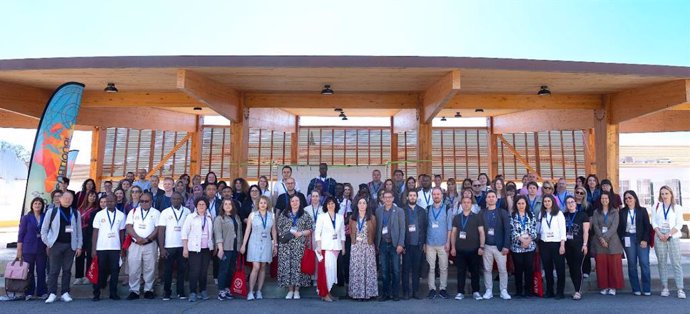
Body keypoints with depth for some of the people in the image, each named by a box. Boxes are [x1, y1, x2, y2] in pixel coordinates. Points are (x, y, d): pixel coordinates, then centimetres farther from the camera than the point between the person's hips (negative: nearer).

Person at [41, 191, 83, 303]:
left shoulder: (76, 213, 8)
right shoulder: (51, 211, 2)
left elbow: (79, 231, 8)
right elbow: (44, 229, 4)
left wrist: (79, 246, 3)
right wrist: (48, 244, -2)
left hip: (70, 245, 2)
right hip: (56, 244, -2)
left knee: (67, 270, 6)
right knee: (54, 270, 0)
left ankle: (65, 293, 12)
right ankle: (52, 293, 8)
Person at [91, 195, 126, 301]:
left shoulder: (121, 215, 5)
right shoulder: (99, 214, 3)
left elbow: (122, 232, 8)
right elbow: (95, 232, 2)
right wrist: (93, 249, -2)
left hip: (115, 248, 1)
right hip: (101, 248, 0)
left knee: (115, 271, 1)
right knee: (100, 271, 5)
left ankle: (113, 293, 11)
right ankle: (96, 293, 16)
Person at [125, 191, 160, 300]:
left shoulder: (156, 213, 5)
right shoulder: (133, 212, 11)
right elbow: (129, 227, 1)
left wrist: (147, 239, -13)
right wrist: (138, 238, -14)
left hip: (150, 245, -1)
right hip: (135, 245, 2)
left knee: (150, 268, 2)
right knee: (133, 269, 1)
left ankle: (148, 290, 12)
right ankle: (134, 291, 11)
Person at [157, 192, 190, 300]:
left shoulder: (187, 211, 4)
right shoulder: (165, 212, 3)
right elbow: (161, 230, 1)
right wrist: (162, 248, -5)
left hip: (183, 246, 1)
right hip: (169, 247, 0)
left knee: (182, 269, 4)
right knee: (168, 270, 6)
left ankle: (181, 292, 15)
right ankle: (167, 292, 18)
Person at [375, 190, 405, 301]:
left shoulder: (399, 211, 1)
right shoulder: (378, 211, 8)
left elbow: (402, 229, -3)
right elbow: (377, 228, 7)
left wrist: (400, 244, -10)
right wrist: (377, 244, 4)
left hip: (394, 244, -2)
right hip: (382, 244, 2)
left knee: (395, 270, 2)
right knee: (384, 270, 6)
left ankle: (394, 293, 13)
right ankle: (385, 293, 15)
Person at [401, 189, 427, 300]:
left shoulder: (422, 211, 10)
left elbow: (425, 227, 7)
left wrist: (424, 243, 2)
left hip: (418, 244, 2)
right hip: (407, 244, -2)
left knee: (417, 269, 6)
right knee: (406, 269, 2)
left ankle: (415, 291, 15)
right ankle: (406, 292, 9)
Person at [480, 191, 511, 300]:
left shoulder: (503, 212, 0)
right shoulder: (482, 213, 4)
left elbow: (507, 230, -4)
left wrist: (506, 246, -11)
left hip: (500, 246, -1)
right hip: (486, 246, 1)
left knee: (502, 269, 3)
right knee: (487, 269, 6)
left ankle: (504, 291, 16)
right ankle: (489, 291, 16)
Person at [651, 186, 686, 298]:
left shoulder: (677, 208, 6)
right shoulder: (656, 206, 10)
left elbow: (679, 224, -1)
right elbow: (654, 222, 6)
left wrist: (668, 234, -12)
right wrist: (660, 234, -8)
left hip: (673, 237, -1)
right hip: (659, 237, 1)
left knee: (676, 263, -5)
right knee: (662, 263, 2)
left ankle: (680, 289, -4)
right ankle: (665, 288, 6)